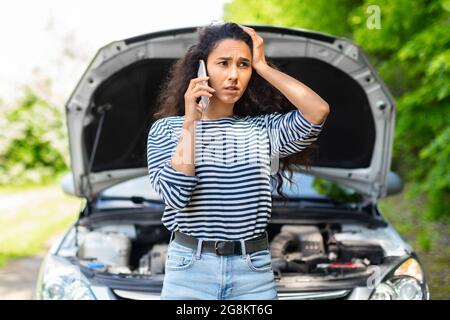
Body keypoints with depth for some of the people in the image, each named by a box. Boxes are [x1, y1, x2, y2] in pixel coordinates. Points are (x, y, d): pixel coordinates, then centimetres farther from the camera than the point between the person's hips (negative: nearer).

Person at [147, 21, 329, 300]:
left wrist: (263, 67, -6)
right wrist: (190, 122, -11)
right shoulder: (167, 129, 0)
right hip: (189, 269, -2)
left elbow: (318, 112, -12)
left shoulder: (263, 129, 5)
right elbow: (175, 195, -15)